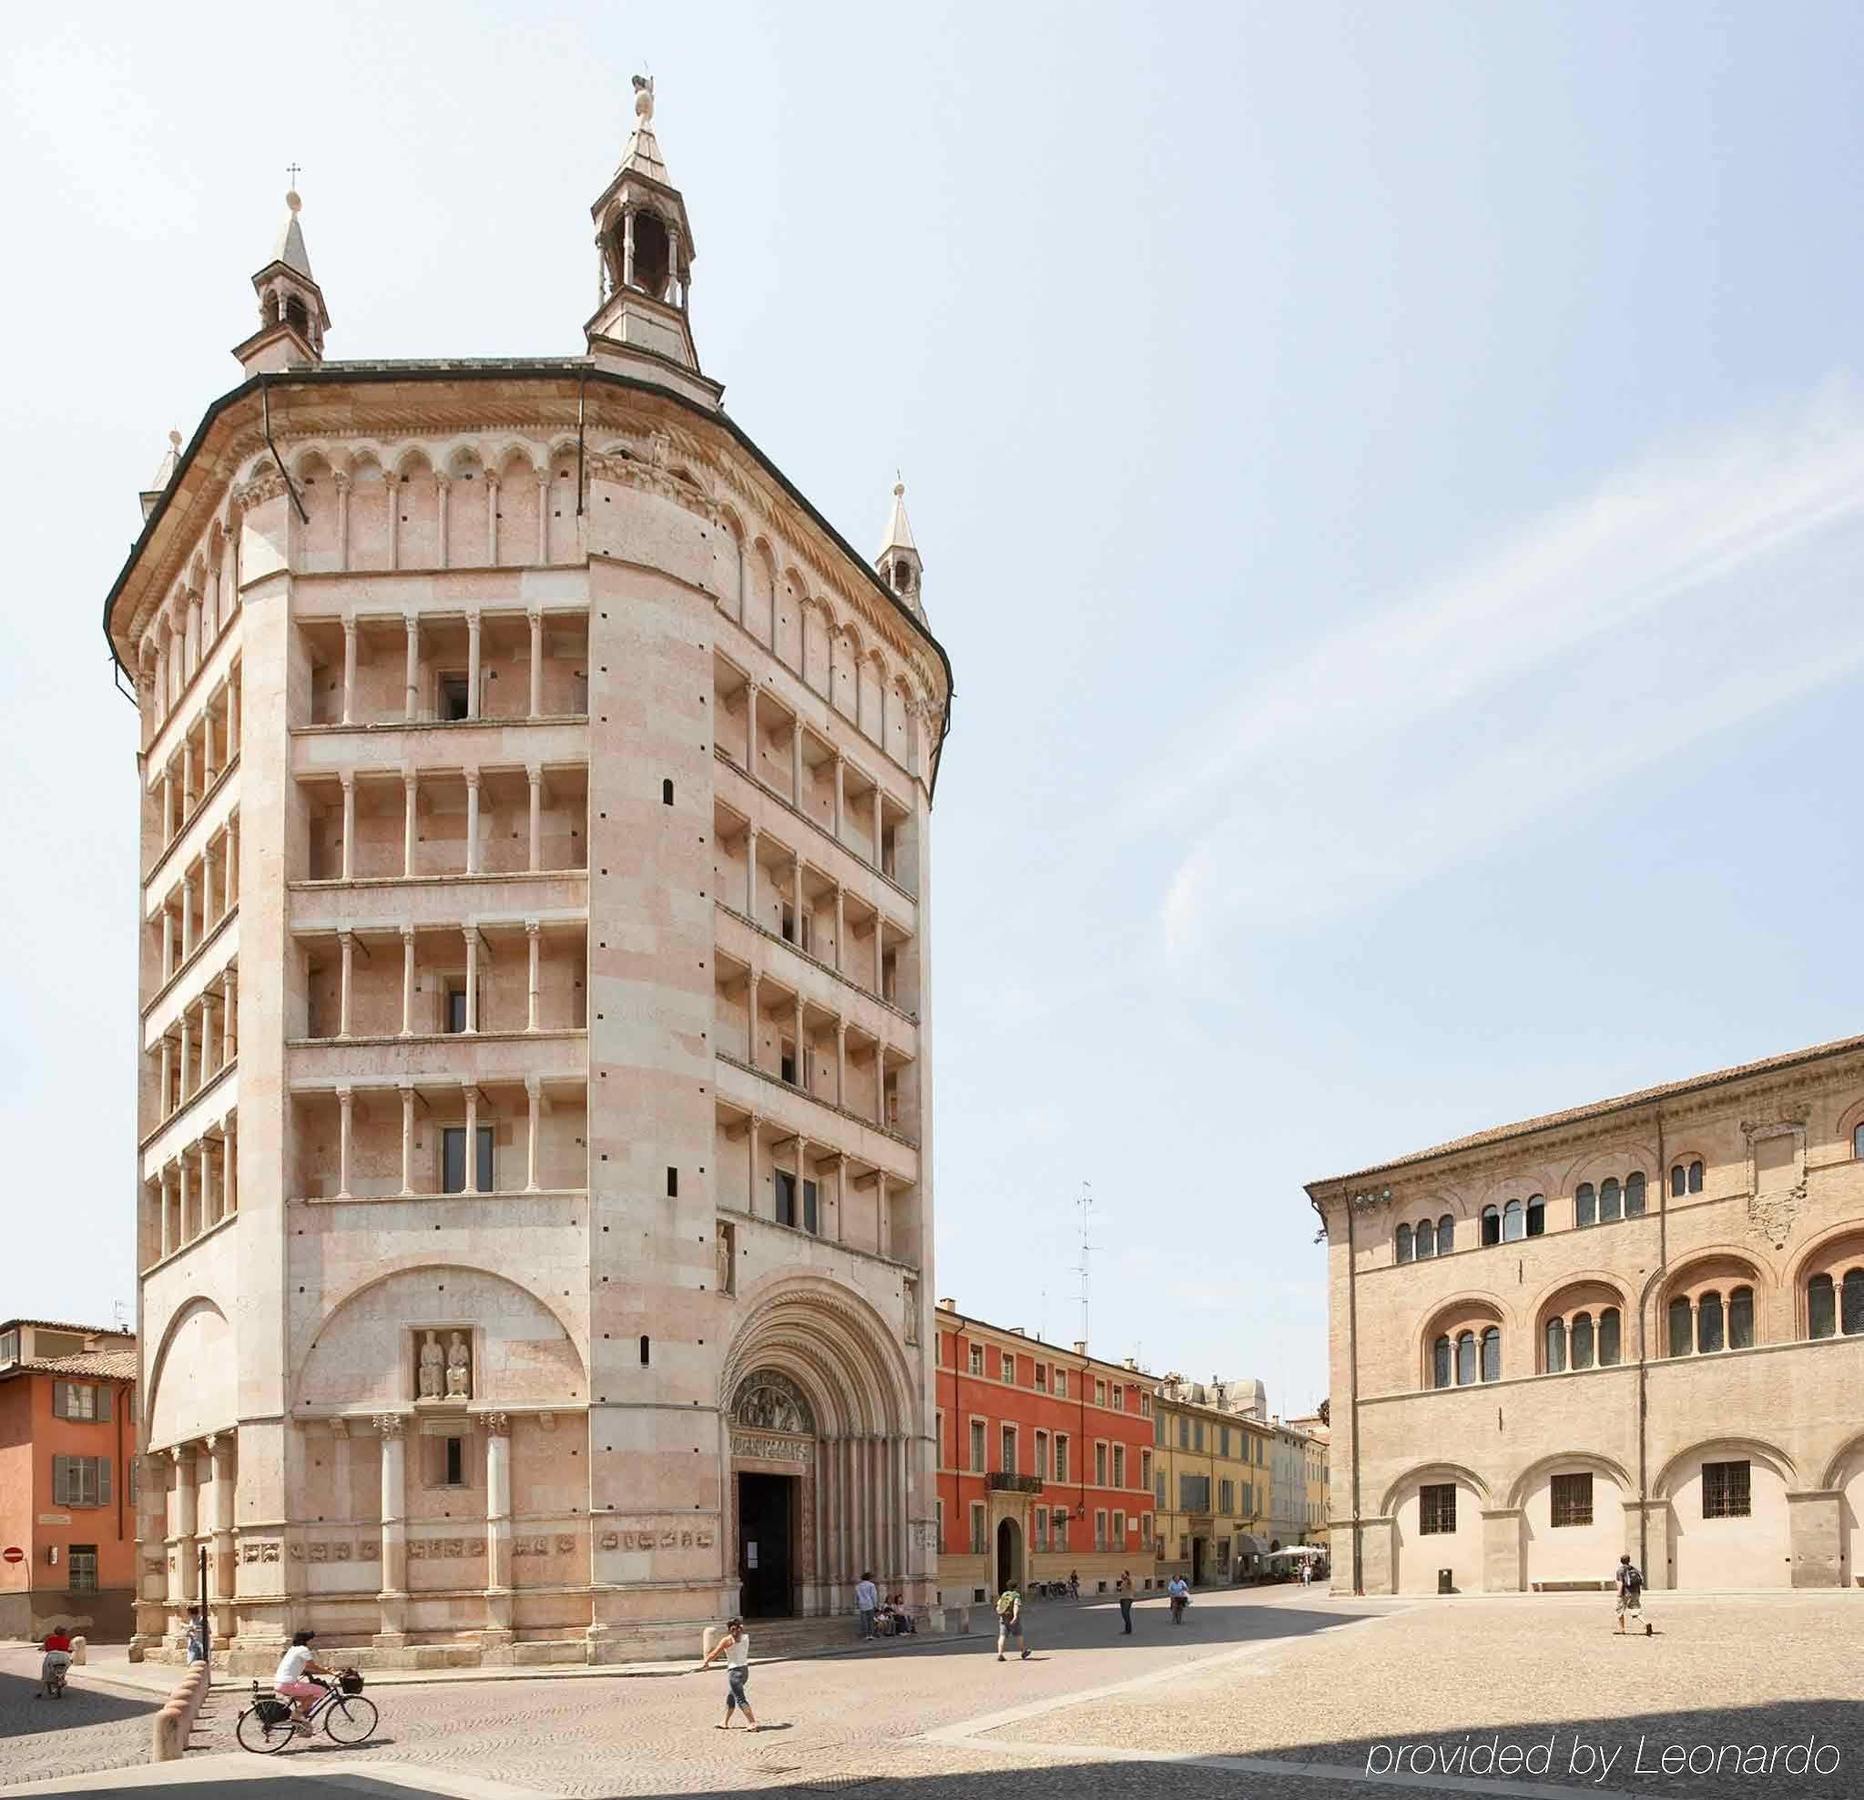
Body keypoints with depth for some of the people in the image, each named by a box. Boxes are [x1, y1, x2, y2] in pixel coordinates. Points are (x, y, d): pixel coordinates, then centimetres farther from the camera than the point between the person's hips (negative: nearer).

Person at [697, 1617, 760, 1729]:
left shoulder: (727, 1640, -11)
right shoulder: (745, 1637, 5)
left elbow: (714, 1654, -2)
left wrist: (705, 1663, 13)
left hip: (734, 1671, -8)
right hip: (745, 1669, 8)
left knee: (740, 1699, -6)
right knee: (730, 1696, 21)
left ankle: (753, 1723, -13)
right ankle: (725, 1723, 32)